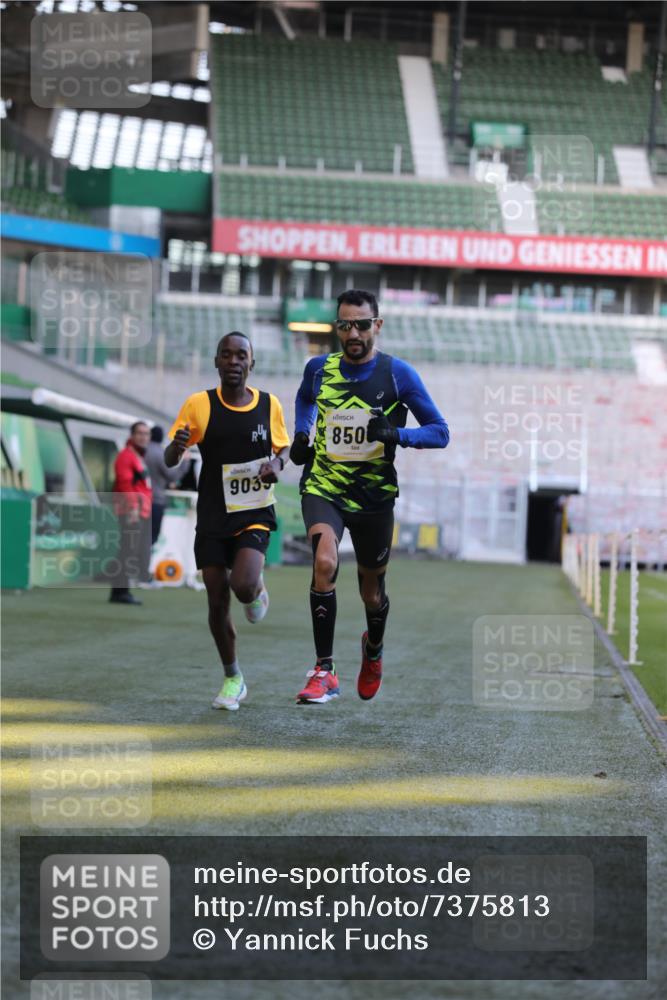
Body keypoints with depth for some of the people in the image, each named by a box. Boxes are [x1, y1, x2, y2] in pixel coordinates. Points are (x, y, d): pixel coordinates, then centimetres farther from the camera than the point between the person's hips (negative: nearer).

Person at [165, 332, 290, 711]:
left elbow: (283, 447, 14)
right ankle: (233, 679, 21)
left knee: (243, 586, -23)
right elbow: (170, 460, -4)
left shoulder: (269, 405, -2)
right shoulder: (199, 405, -6)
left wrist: (277, 463, -9)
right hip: (212, 518, 1)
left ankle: (258, 589, 16)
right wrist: (176, 446, -28)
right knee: (217, 601, 2)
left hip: (255, 513, -1)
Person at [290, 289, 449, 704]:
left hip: (374, 494, 0)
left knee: (372, 590, 13)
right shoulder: (319, 368, 1)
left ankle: (374, 650, 48)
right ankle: (324, 672, -22)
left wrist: (396, 434, -23)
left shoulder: (398, 373, -7)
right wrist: (301, 434, 9)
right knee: (324, 563, -27)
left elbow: (440, 432, -5)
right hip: (323, 487, 0)